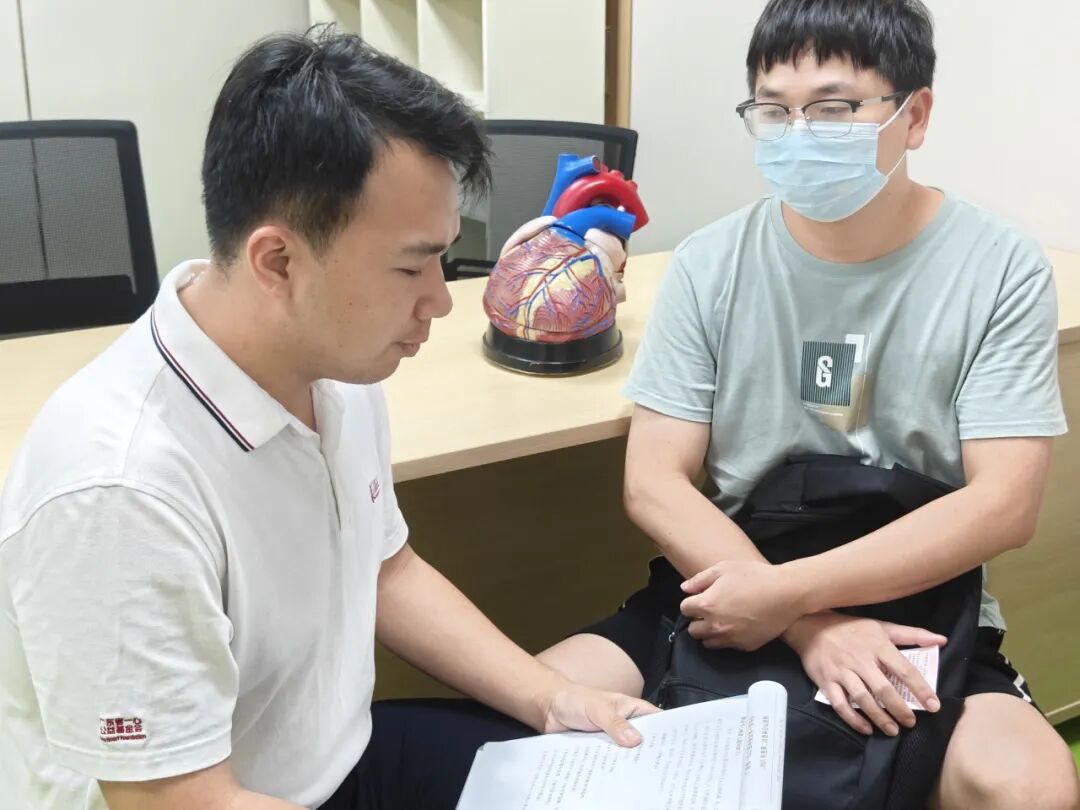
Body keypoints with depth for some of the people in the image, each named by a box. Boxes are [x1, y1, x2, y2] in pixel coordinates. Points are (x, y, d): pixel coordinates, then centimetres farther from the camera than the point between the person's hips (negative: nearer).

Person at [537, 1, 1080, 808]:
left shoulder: (1001, 268, -7)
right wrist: (809, 625, -20)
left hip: (916, 613, -1)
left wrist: (788, 592, -22)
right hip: (732, 592, 2)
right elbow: (655, 483, -6)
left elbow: (1004, 503, -13)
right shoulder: (710, 264, -3)